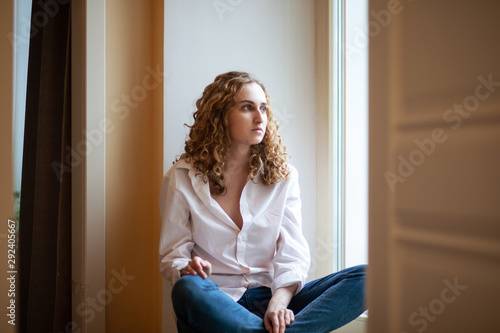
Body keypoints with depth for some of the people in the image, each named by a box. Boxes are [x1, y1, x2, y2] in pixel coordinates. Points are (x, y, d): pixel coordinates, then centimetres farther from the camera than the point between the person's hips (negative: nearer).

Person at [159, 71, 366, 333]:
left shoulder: (282, 175, 7)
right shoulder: (182, 178, 2)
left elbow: (292, 255, -1)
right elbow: (172, 254, 4)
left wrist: (278, 304, -21)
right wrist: (187, 269, -21)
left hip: (271, 295, 3)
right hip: (214, 301, -2)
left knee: (366, 278, -20)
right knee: (188, 288, -39)